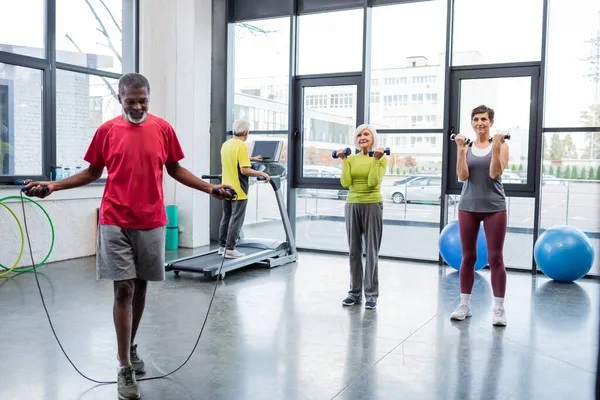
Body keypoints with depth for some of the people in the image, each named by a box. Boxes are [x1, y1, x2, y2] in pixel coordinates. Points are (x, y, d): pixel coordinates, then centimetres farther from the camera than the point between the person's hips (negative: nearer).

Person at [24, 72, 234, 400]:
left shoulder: (163, 129, 1)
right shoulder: (106, 131, 1)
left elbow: (175, 170, 9)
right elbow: (92, 172, 9)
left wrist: (210, 188, -1)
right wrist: (53, 186, -2)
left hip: (151, 223, 1)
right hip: (115, 223, -1)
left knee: (140, 287, 12)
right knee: (123, 290, -3)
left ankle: (131, 349, 32)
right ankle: (125, 369, 5)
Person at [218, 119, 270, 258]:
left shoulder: (225, 145, 8)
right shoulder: (242, 146, -17)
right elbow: (245, 170, -24)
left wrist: (251, 159, 31)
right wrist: (262, 174, -14)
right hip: (238, 191, -8)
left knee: (226, 217, 16)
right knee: (236, 220, 0)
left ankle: (222, 245, 23)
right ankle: (230, 249, 3)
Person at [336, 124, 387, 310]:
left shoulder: (381, 158, -1)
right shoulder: (351, 159, 8)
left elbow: (373, 182, -17)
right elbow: (346, 183, -5)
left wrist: (376, 159, -17)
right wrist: (344, 161, -4)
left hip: (372, 205, -4)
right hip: (352, 205, 4)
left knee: (371, 252, -1)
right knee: (354, 251, 9)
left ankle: (371, 295, 7)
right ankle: (355, 292, 19)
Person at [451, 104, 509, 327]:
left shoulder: (500, 145, -1)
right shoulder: (467, 147, 5)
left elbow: (495, 174, -13)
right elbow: (462, 176, -7)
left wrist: (496, 148, -19)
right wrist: (460, 149, -12)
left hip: (494, 207, -2)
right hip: (468, 206, 2)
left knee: (495, 258, -1)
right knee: (468, 257, 8)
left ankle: (499, 309, 7)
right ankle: (464, 304, 17)